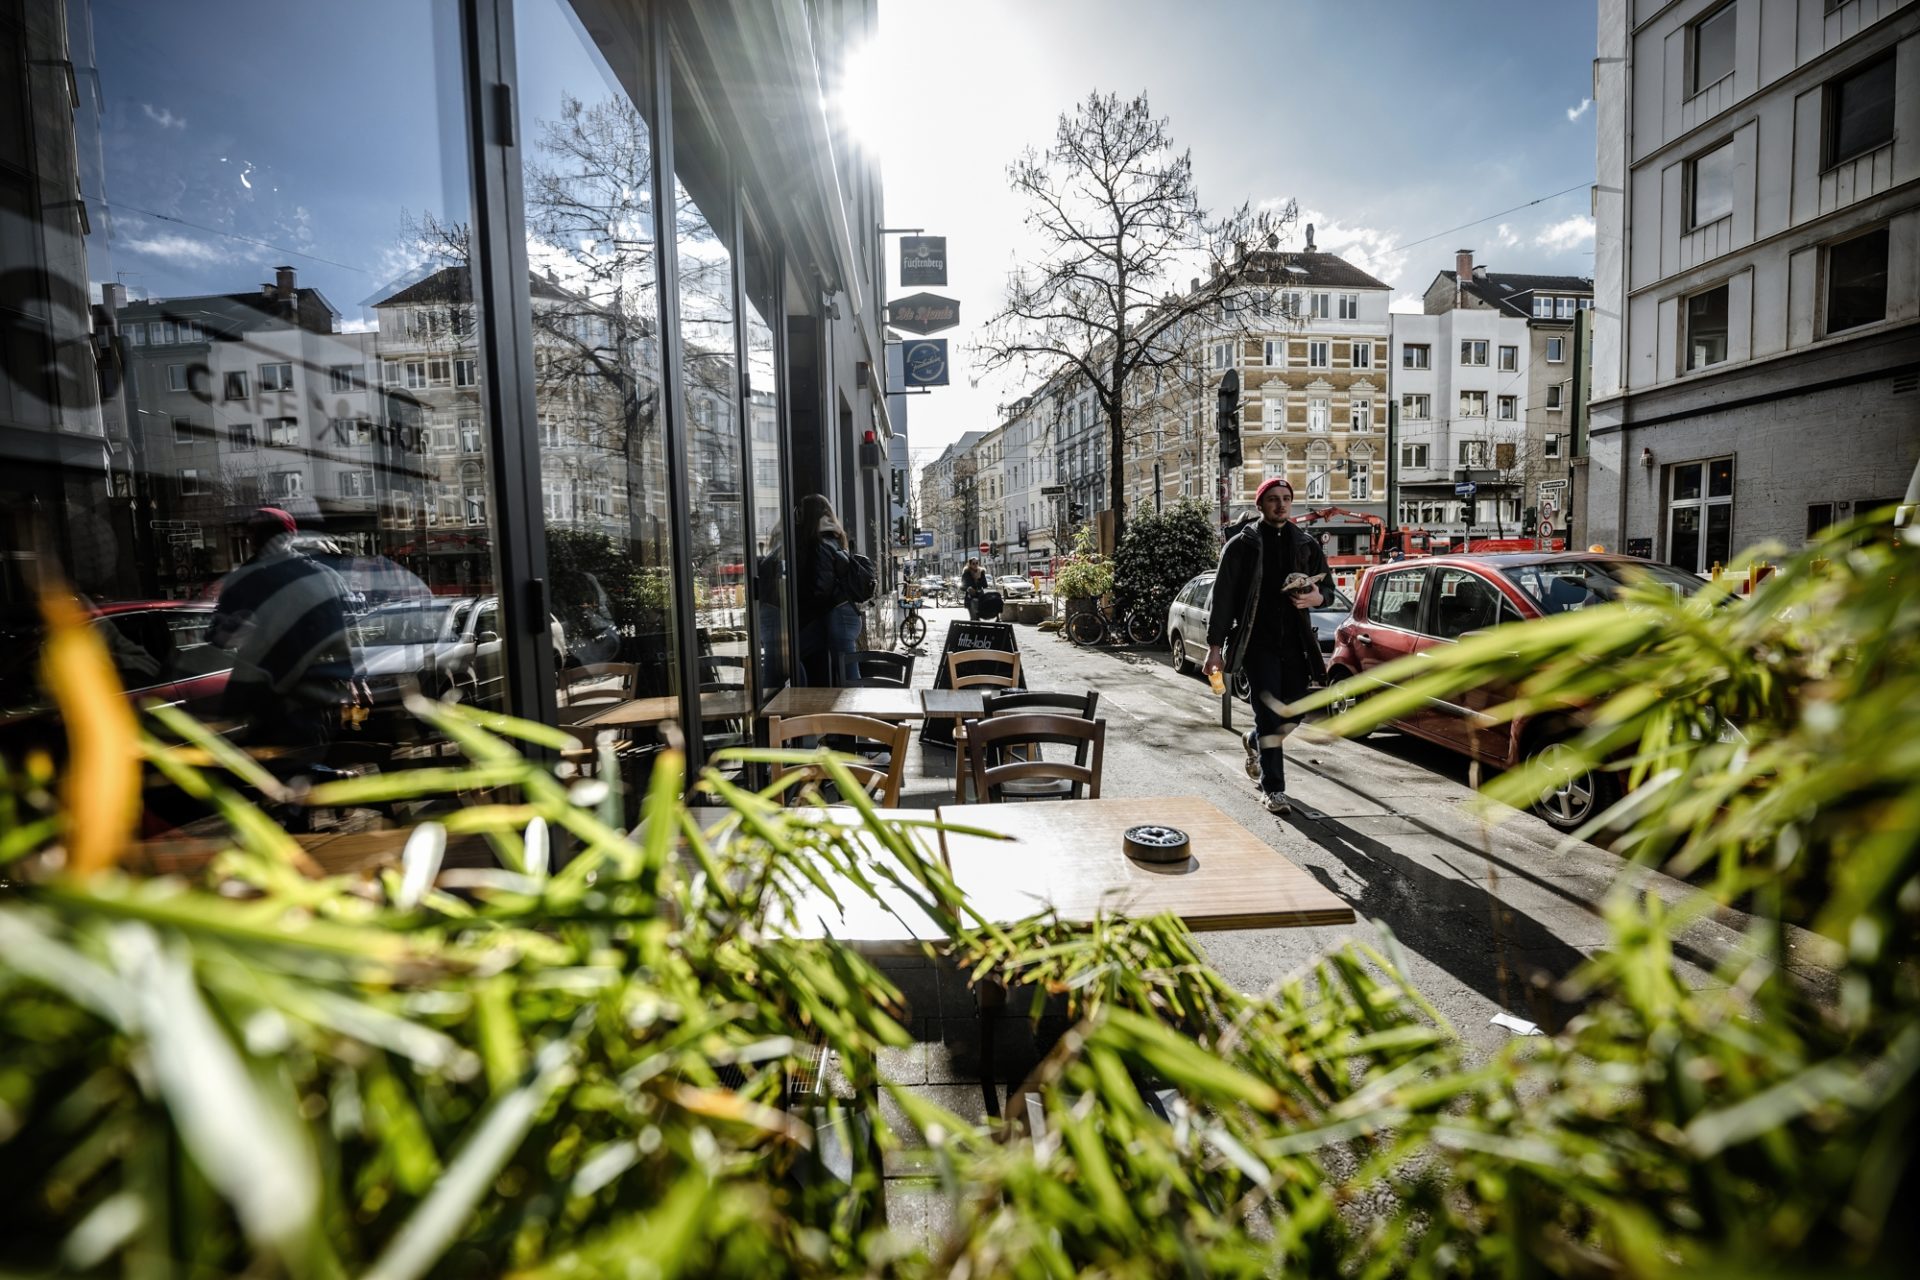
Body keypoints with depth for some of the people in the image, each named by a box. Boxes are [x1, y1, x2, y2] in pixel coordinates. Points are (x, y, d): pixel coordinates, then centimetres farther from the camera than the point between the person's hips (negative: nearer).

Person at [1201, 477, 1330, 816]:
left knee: (1293, 713, 9)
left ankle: (1254, 742, 41)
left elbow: (1326, 590, 20)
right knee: (1269, 715, -5)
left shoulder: (1307, 544, 11)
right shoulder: (1242, 545, 0)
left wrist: (1315, 597, -7)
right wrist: (1215, 647, -9)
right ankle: (1273, 790, 6)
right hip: (1258, 642, -4)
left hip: (1295, 641, 4)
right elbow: (1222, 598, -3)